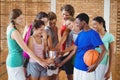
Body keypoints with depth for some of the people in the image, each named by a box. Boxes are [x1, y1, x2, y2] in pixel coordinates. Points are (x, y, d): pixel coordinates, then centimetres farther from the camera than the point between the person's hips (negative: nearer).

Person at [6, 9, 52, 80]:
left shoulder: (10, 27, 6)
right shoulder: (15, 32, -22)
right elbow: (26, 49, -25)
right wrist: (40, 61, -24)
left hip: (11, 60, 10)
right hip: (16, 62, -10)